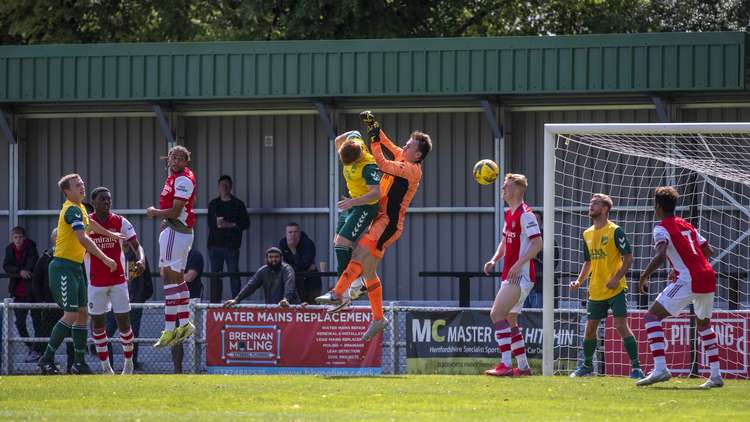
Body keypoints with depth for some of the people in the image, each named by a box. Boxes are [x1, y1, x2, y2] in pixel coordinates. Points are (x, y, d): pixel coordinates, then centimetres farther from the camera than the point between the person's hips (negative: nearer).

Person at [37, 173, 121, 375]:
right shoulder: (72, 210, -16)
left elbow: (90, 224, 38)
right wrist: (105, 259, -28)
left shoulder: (78, 208, 15)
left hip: (76, 268, 10)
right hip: (63, 267, -10)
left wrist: (110, 234, 52)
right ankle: (47, 359, -9)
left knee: (82, 313, 7)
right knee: (71, 314, -15)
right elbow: (83, 239, -27)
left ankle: (79, 362, 10)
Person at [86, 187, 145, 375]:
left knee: (124, 322, -1)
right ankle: (105, 365, 13)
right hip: (96, 282, 0)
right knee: (98, 323, 3)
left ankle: (128, 361, 15)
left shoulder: (120, 222, -2)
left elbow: (136, 245, -3)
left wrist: (140, 259, -24)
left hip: (118, 280, 0)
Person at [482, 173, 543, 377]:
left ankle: (506, 364, -21)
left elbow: (537, 243, -20)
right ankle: (523, 367, 19)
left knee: (497, 314, -19)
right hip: (510, 275, 10)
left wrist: (518, 264, -26)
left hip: (521, 275, -10)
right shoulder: (509, 213, 16)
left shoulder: (525, 214, -13)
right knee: (510, 320, 13)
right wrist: (494, 260, 8)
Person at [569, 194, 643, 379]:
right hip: (595, 291, 6)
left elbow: (629, 258, -9)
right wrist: (579, 281, 8)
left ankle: (635, 367, -11)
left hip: (615, 289, -6)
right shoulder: (587, 234, 12)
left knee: (621, 325, -15)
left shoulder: (615, 231, -9)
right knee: (590, 328, 9)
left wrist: (617, 278, -19)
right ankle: (587, 366, 27)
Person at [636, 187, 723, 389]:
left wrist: (644, 277, -12)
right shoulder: (687, 226, 21)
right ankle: (716, 375, 23)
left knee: (652, 317, -5)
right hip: (708, 278, 8)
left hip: (688, 281, -8)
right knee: (703, 323, 27)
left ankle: (660, 368, -21)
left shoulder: (662, 228, -2)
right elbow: (708, 251, 26)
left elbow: (660, 256, -20)